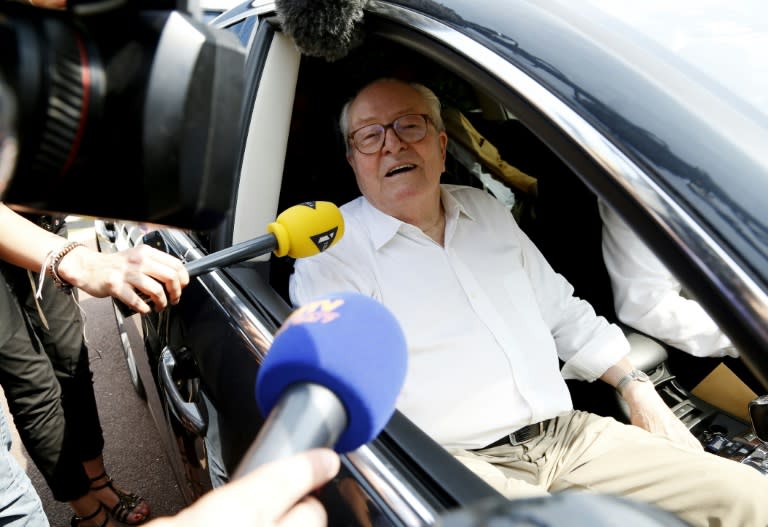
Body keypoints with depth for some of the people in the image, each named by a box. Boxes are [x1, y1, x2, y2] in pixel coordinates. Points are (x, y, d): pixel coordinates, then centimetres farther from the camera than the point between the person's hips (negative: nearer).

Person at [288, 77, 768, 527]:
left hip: (567, 435, 6)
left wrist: (637, 389, 14)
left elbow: (562, 312, 21)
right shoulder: (333, 254, -5)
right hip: (462, 465, -5)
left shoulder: (487, 212, 14)